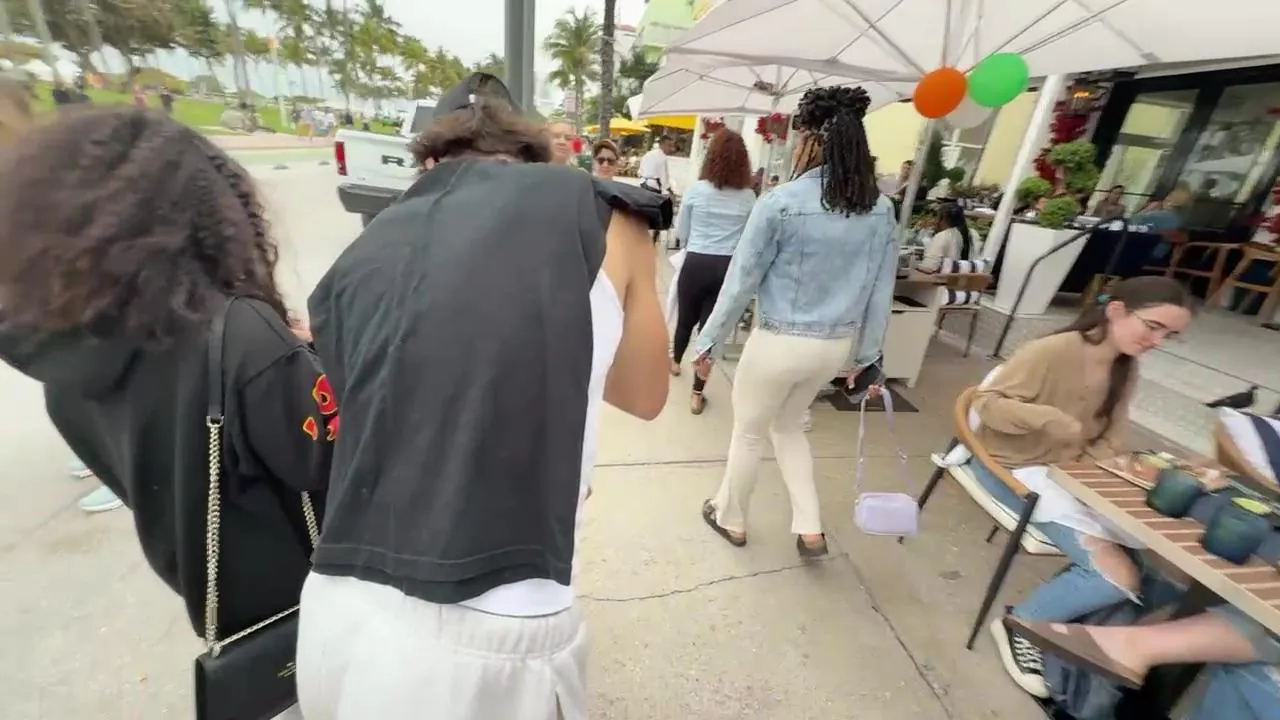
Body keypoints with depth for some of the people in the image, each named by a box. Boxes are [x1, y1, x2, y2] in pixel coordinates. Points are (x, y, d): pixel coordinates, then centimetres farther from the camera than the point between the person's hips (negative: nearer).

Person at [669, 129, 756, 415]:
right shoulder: (749, 197, -1)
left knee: (686, 317, 21)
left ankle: (675, 361, 47)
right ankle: (697, 394, 11)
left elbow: (680, 232, 6)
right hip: (728, 268, 1)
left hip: (696, 264, 0)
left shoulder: (697, 190, -4)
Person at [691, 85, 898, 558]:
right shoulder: (881, 210, 0)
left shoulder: (782, 202, -16)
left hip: (780, 341, -5)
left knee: (749, 433, 17)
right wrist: (868, 355, 15)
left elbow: (741, 280, -13)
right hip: (837, 344, 6)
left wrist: (708, 340, -2)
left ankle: (731, 519, 39)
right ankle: (810, 530, 29)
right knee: (787, 426, 28)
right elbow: (881, 291, 4)